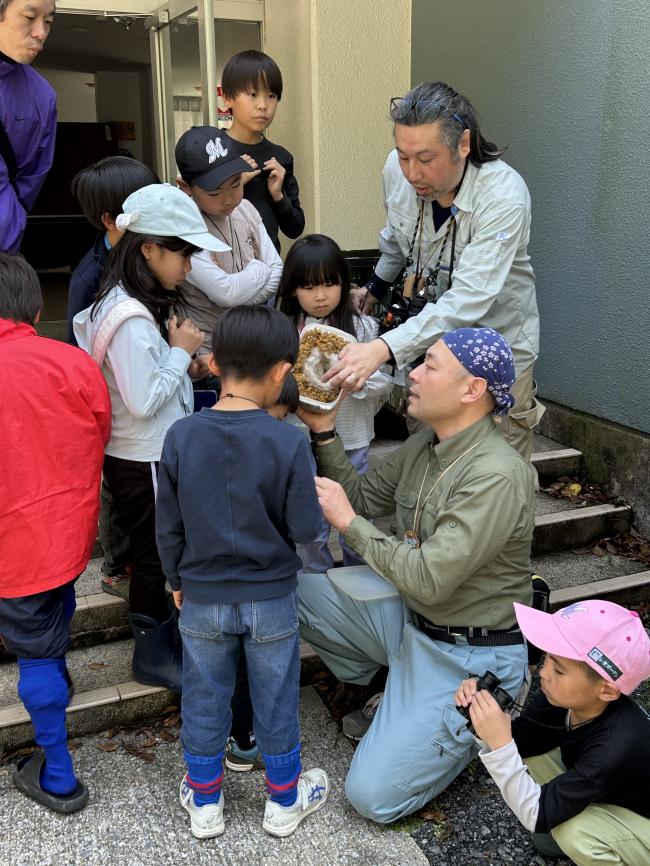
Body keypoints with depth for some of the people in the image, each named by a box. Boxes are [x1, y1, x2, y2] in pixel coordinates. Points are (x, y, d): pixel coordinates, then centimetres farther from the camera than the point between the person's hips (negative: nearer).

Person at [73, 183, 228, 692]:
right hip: (143, 462, -9)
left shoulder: (140, 305, 5)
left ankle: (166, 637, 39)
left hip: (153, 455, 9)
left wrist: (187, 367, 1)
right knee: (155, 557, 8)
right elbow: (143, 402, -27)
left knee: (162, 553, 22)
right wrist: (181, 352, -17)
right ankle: (154, 655, 27)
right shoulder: (131, 320, -26)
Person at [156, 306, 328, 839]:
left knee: (204, 700, 19)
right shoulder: (289, 442, -20)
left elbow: (169, 526, -3)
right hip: (271, 599, -1)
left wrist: (177, 580, 13)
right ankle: (284, 801, 36)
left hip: (203, 598, 2)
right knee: (276, 700, 17)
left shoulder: (181, 437, -12)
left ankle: (204, 801, 38)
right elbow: (305, 529, -14)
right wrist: (316, 501, 6)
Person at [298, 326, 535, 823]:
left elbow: (429, 579, -30)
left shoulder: (497, 476, -27)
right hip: (409, 615, 8)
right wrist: (323, 429, -2)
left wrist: (349, 523, -22)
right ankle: (392, 690, 16)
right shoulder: (425, 445, 0)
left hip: (468, 656, -8)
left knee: (373, 797, -9)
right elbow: (364, 498, 8)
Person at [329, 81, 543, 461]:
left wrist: (383, 349, -49)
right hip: (428, 334, 5)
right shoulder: (398, 169, -12)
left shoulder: (505, 198, -29)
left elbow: (467, 302, -38)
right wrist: (377, 286, 26)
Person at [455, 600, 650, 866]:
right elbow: (519, 739, -6)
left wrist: (500, 744, -42)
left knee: (574, 829, -33)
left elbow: (537, 816, -34)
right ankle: (567, 836, 12)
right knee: (531, 749, -8)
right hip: (603, 798, 7)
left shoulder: (618, 747, -38)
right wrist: (482, 711, -25)